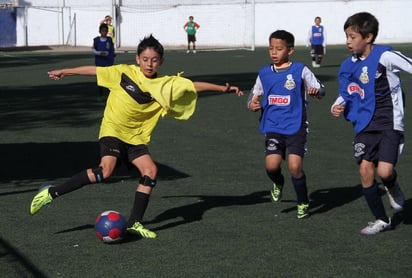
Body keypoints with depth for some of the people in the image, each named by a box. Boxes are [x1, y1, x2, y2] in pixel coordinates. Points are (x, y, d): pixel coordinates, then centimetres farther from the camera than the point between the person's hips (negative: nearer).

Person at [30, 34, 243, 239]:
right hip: (113, 130, -4)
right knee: (105, 170, -24)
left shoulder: (166, 85, -2)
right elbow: (94, 70, 2)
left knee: (150, 170, -13)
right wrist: (64, 72, 8)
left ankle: (134, 223, -1)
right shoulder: (124, 73, -7)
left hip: (136, 137, 4)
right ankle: (51, 193, -17)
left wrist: (222, 88, -5)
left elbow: (194, 86, 1)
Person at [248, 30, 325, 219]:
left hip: (296, 127, -3)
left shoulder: (300, 70, -3)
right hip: (273, 127, 3)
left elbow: (320, 89, 1)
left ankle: (303, 203, 11)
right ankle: (278, 183, 23)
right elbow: (254, 94, 19)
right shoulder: (264, 73, 7)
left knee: (295, 166, -13)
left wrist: (316, 91, -23)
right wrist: (252, 104, -3)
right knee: (272, 165, -14)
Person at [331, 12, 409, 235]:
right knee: (365, 170, 0)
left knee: (384, 171, -18)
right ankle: (381, 220, 17)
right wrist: (338, 107, -3)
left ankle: (393, 188, 21)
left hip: (389, 123, -5)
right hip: (365, 125, 5)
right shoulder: (348, 66, 4)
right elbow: (346, 94, 16)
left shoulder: (385, 56, -15)